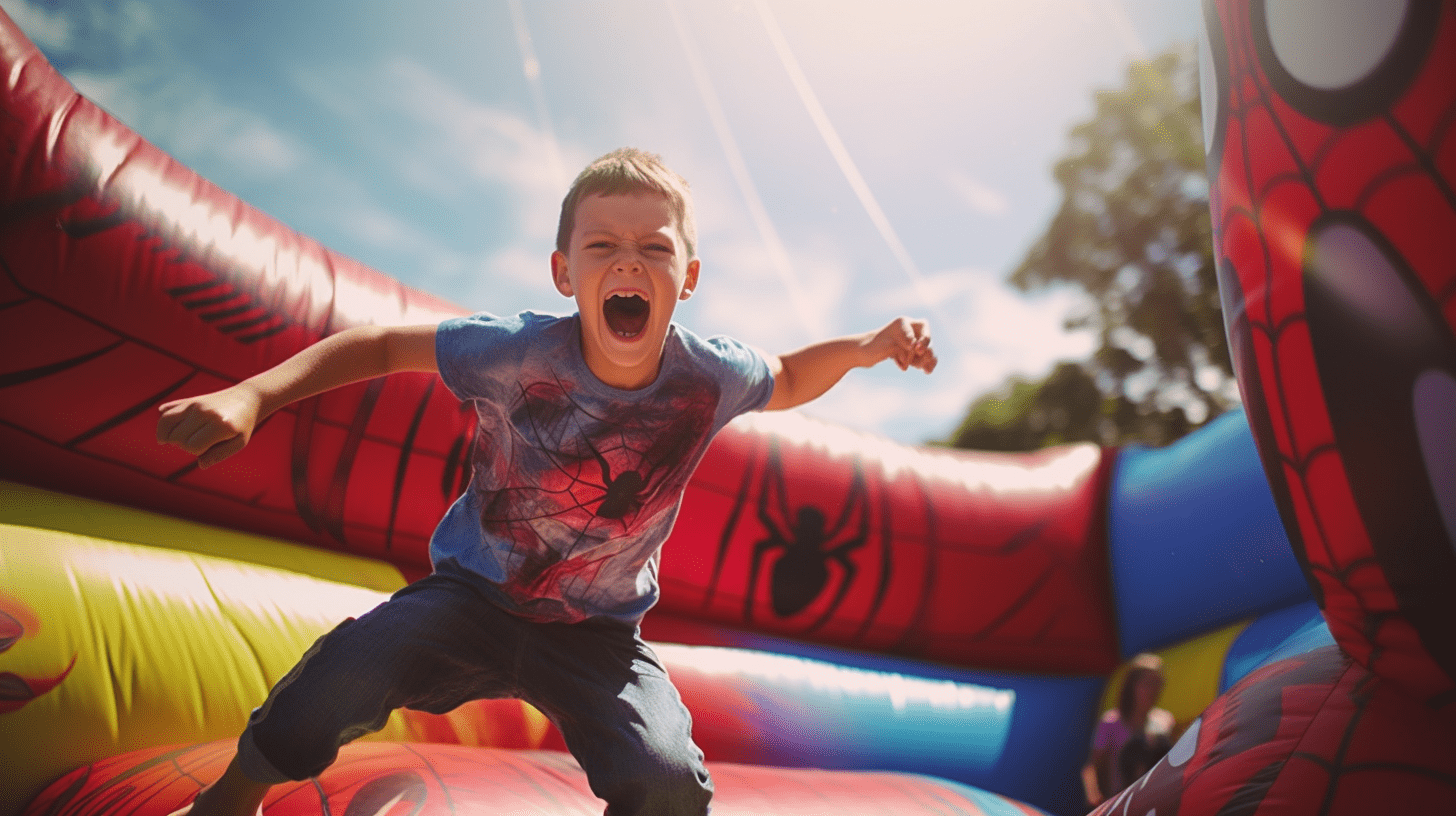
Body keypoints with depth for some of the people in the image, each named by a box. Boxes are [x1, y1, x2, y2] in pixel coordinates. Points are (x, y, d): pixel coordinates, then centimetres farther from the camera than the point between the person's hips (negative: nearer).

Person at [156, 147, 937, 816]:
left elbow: (786, 380, 8)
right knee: (344, 676, -26)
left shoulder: (710, 376, -15)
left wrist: (867, 346, -9)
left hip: (597, 635, 1)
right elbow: (382, 343, -10)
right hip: (474, 594, -1)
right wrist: (251, 397, -21)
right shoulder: (519, 352, -22)